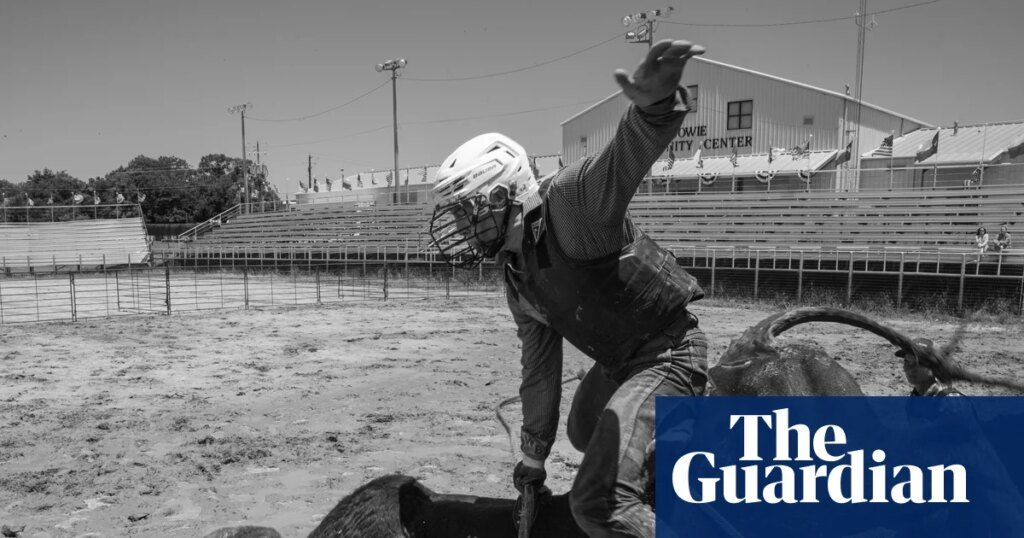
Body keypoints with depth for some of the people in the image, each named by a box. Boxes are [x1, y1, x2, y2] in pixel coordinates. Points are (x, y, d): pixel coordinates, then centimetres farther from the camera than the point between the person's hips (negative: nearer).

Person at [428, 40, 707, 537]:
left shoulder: (569, 198, -21)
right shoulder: (516, 277, 6)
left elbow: (623, 160, -43)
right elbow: (539, 365, 14)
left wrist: (654, 104, -67)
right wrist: (533, 453, 20)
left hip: (668, 352, -10)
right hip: (617, 362, 10)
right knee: (584, 432, 35)